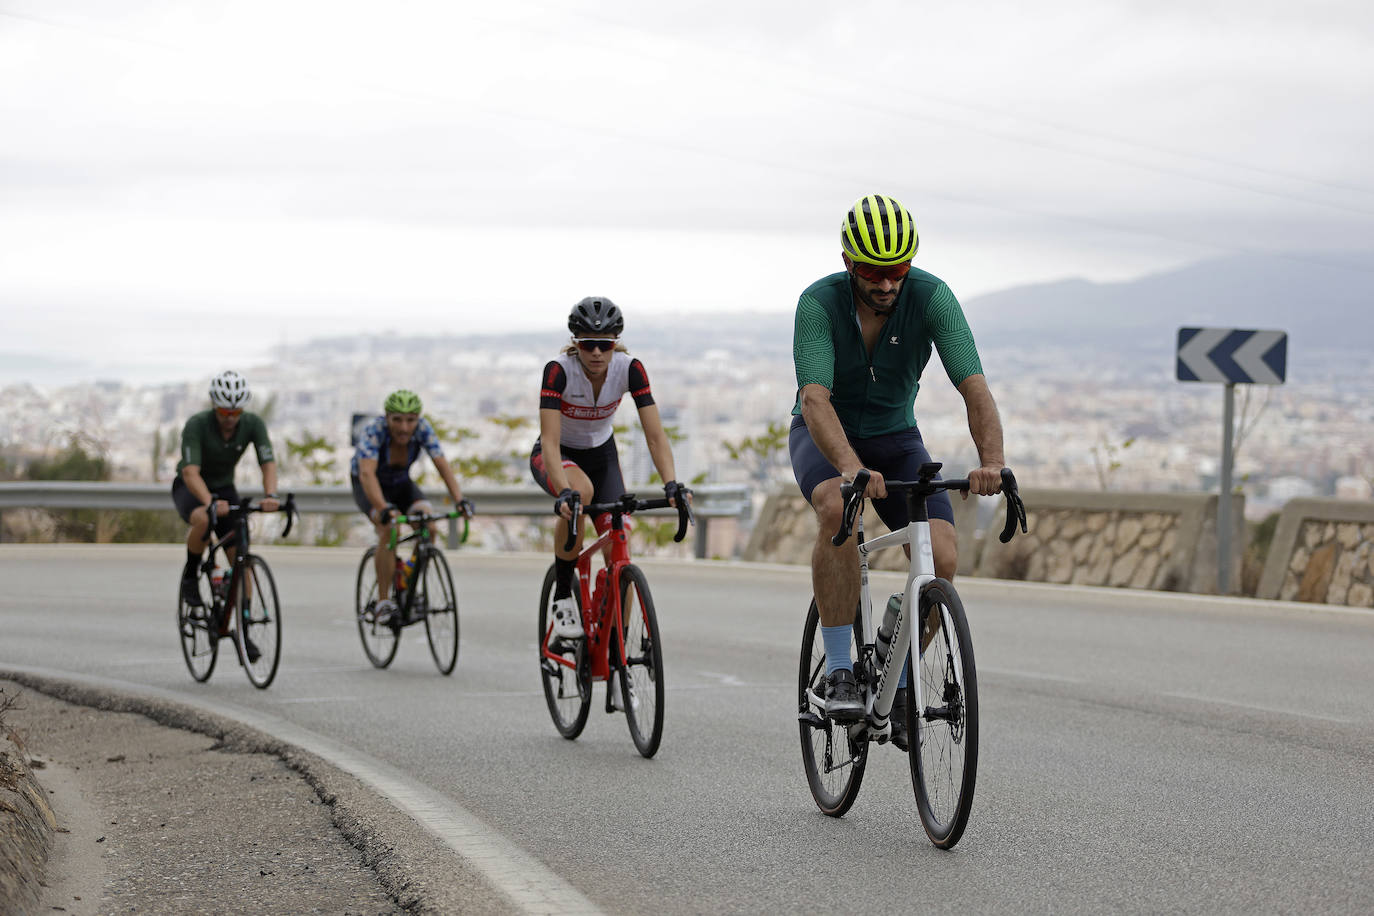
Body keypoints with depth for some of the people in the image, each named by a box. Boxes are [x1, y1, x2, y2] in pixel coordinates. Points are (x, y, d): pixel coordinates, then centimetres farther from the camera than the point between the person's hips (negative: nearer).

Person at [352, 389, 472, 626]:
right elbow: (367, 473, -46)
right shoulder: (373, 432, -33)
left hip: (400, 484, 4)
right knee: (389, 529, -31)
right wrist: (384, 508, -61)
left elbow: (442, 465, -29)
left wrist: (459, 500, -44)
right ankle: (383, 602, -23)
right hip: (367, 486, -4)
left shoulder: (423, 429, -24)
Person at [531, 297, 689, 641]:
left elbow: (655, 435, -24)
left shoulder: (630, 369, -22)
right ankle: (562, 596, -23)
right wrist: (564, 493, -52)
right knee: (581, 491, -39)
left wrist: (671, 484, -40)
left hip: (601, 452, 3)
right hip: (556, 457, -3)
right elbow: (550, 442, -36)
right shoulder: (559, 370, -29)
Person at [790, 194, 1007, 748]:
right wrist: (852, 468, -55)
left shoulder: (931, 297, -21)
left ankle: (901, 682, 3)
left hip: (895, 437, 2)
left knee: (943, 557, -20)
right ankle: (839, 671, -27)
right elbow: (815, 399, -37)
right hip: (827, 435, -2)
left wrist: (992, 462, -48)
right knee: (837, 509, -37)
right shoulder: (819, 303, -25)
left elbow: (974, 387, -29)